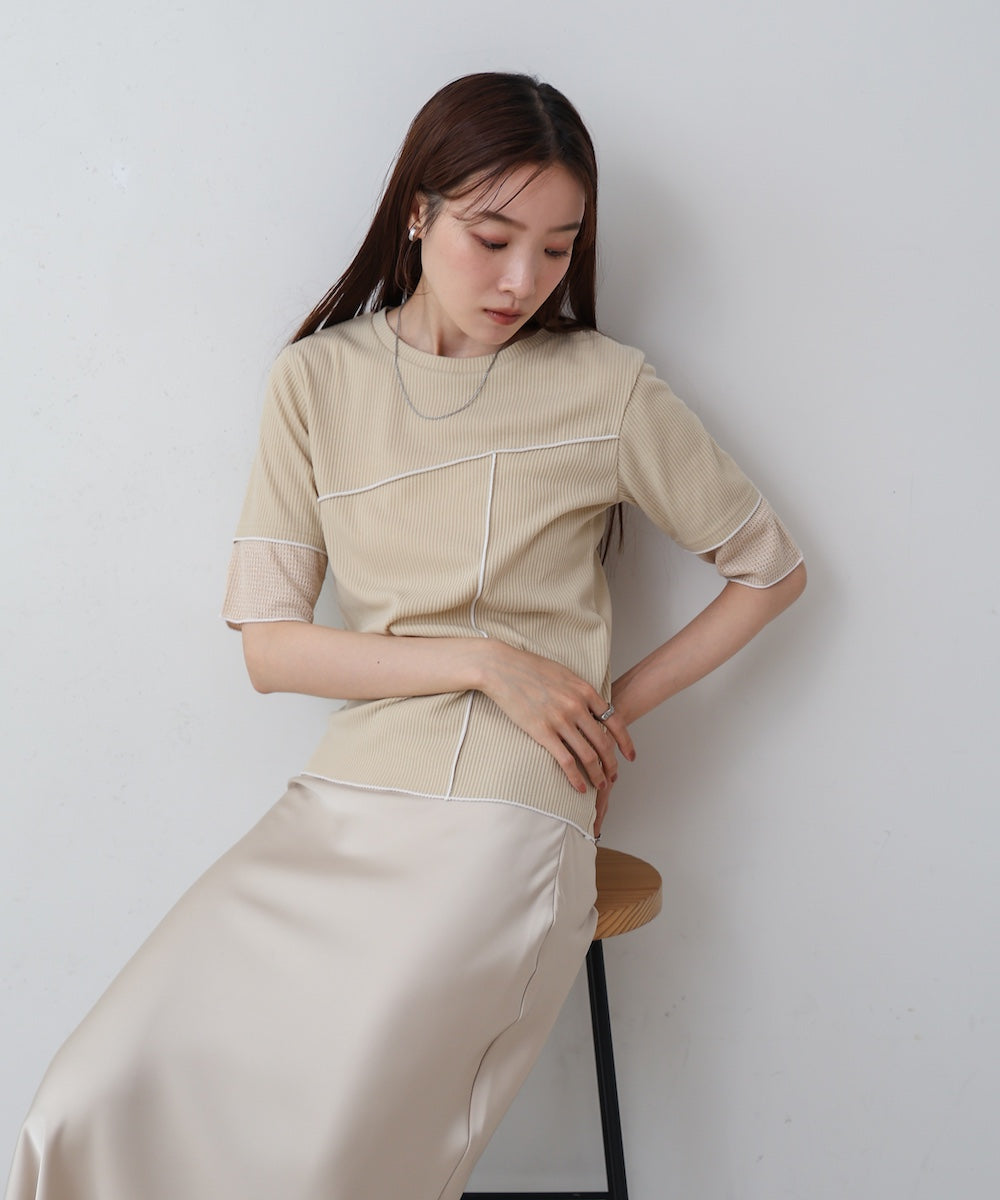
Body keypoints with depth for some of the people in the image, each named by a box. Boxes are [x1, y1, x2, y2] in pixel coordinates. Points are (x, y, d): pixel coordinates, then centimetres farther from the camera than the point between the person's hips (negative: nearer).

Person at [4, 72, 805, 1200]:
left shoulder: (605, 387, 2)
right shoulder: (317, 379, 7)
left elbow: (771, 566, 12)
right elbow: (268, 643, 1)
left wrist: (620, 702, 4)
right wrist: (487, 660, -9)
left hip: (505, 821, -3)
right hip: (339, 801, 3)